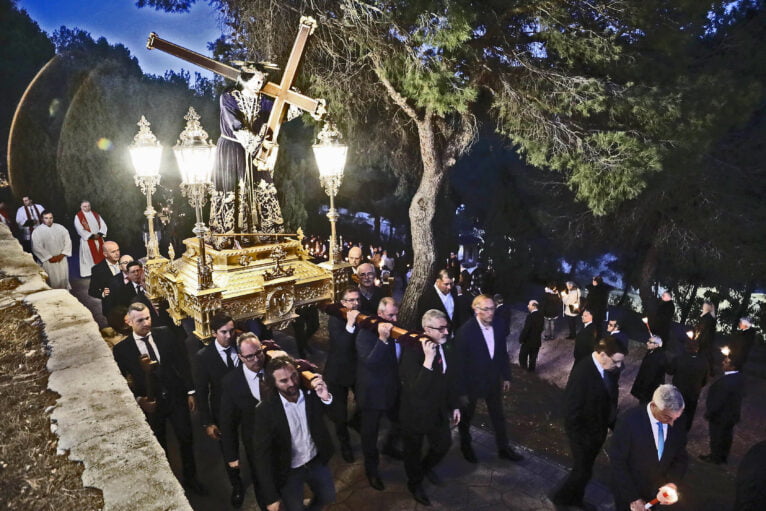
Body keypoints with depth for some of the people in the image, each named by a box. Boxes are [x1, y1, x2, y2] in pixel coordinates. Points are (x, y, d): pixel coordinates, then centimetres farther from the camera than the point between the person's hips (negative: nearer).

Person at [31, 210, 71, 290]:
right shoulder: (37, 232, -4)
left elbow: (68, 241, 5)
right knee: (53, 282, -5)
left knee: (64, 280, 6)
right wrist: (50, 257, -13)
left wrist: (62, 254, -7)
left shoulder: (60, 228, 5)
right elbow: (37, 248, -10)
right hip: (48, 261, -3)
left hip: (62, 259, 3)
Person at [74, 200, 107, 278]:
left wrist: (99, 234, -11)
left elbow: (103, 224, 5)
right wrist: (92, 236, -16)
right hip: (87, 240, -4)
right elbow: (80, 229, -11)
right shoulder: (78, 216, -2)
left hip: (99, 239, 4)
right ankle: (88, 273, 2)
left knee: (100, 256, 5)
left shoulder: (95, 214, 12)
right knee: (88, 256, -1)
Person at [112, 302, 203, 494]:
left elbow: (182, 362, -1)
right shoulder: (121, 349, -9)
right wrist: (139, 400, -16)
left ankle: (190, 478, 35)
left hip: (176, 397, 1)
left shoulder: (164, 334, -6)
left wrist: (190, 392, -2)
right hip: (149, 403, -1)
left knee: (186, 439, 12)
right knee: (159, 447, 17)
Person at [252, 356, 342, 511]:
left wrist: (327, 398, -33)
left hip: (317, 462, 4)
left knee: (328, 497, 25)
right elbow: (262, 456, -21)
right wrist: (271, 497, -19)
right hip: (289, 473, -3)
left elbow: (338, 416, -12)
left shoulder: (311, 393, -19)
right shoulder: (265, 410, -26)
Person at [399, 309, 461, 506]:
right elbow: (417, 390, -37)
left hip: (439, 411, 6)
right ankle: (415, 484, 47)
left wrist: (454, 406, 13)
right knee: (414, 452, 18)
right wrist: (428, 360, -45)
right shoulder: (413, 351, -30)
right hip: (416, 414, -6)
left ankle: (426, 467, 55)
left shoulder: (447, 348, -7)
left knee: (444, 444, 23)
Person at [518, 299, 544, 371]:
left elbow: (526, 329, -24)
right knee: (533, 357, 18)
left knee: (522, 356, 10)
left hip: (528, 341, -7)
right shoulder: (540, 315, -2)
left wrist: (521, 339, -12)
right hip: (537, 341, 7)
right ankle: (531, 371, 29)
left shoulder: (530, 316, -26)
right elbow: (542, 327, 8)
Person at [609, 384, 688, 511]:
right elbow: (617, 462, -22)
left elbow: (681, 457, 1)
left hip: (656, 492, 5)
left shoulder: (677, 424, -14)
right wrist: (632, 498, -22)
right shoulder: (629, 421, -28)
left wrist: (673, 483, -15)